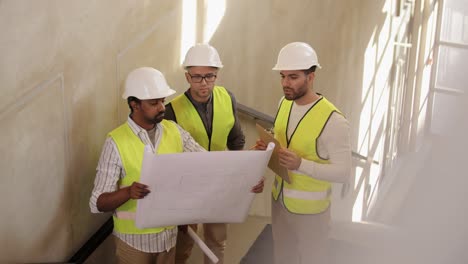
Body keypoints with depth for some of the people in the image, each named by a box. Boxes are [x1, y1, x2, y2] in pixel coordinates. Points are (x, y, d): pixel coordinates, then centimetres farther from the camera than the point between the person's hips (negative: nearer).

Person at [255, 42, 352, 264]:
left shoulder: (333, 120, -25)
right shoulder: (284, 103, -2)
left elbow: (343, 172, -21)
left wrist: (301, 164, -34)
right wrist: (268, 147, -10)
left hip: (309, 208, -6)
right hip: (279, 199, 7)